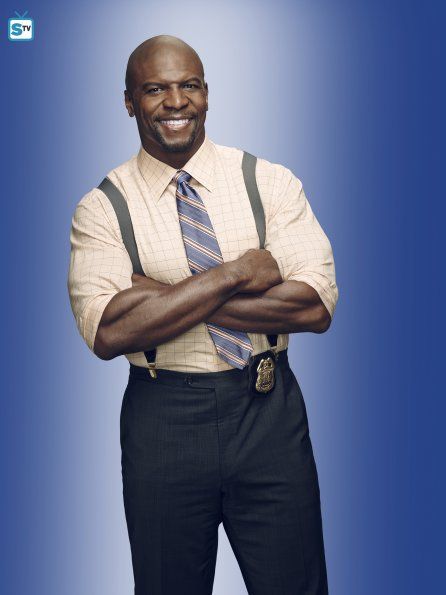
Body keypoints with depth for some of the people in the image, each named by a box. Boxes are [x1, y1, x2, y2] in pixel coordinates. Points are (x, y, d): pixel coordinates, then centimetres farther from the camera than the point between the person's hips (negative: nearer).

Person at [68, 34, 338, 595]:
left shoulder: (270, 181, -1)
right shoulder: (101, 207, -3)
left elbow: (316, 305, -13)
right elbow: (107, 331, -17)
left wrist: (165, 296, -17)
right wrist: (234, 274, -20)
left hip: (269, 410, 1)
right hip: (162, 419, 0)